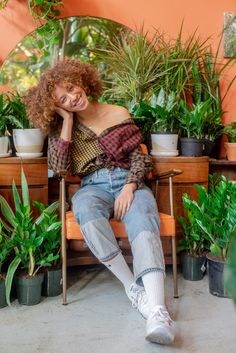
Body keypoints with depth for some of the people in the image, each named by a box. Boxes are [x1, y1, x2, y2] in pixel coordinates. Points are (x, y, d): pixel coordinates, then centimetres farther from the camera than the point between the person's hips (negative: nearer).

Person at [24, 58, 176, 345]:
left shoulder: (118, 114, 7)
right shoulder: (61, 126, 10)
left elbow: (139, 157, 5)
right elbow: (58, 168, -5)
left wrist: (129, 187, -14)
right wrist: (68, 121, -6)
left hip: (128, 182, 0)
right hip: (93, 186, 1)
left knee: (142, 221, -36)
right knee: (86, 210, -38)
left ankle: (157, 311, -53)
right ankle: (134, 287, -32)